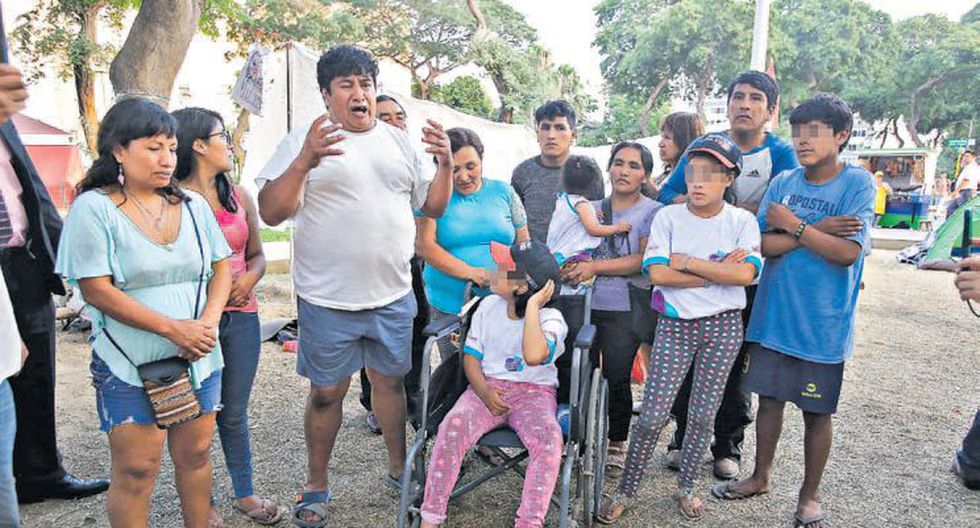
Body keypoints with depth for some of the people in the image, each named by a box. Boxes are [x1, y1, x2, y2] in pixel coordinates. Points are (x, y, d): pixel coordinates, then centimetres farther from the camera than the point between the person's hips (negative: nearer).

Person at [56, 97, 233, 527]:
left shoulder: (193, 204, 7)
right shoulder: (94, 208, -7)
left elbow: (221, 267, 8)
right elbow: (96, 290, -13)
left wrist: (208, 322, -10)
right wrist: (174, 328, -17)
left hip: (199, 358, 4)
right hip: (130, 364, -4)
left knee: (195, 455, 13)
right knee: (136, 470, 3)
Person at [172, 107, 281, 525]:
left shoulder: (239, 196, 11)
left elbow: (257, 254, 16)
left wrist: (248, 279, -4)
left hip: (241, 316, 4)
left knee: (234, 413, 14)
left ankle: (244, 492, 28)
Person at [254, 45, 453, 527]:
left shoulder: (399, 141, 9)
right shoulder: (304, 141, -5)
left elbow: (432, 206, 11)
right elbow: (270, 213, -14)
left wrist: (446, 164, -6)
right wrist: (304, 162, -29)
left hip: (393, 295, 4)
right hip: (328, 299, -3)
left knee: (390, 381, 17)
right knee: (326, 393, 10)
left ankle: (399, 468, 36)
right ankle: (316, 486, 29)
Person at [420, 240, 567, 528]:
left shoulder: (551, 318, -10)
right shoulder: (488, 306, 6)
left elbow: (534, 356, -33)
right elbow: (471, 356, 7)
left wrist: (532, 307, -25)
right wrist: (484, 391, -11)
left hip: (535, 393, -2)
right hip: (487, 387, 3)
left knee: (550, 438, -34)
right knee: (452, 426, -26)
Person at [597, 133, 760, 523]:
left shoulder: (743, 221, -2)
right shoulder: (668, 217, -3)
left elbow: (745, 274, -17)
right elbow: (657, 273, -14)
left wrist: (686, 262, -15)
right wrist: (718, 272, -15)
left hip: (723, 326, 1)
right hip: (675, 325, -1)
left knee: (704, 415, 11)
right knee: (653, 414, -1)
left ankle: (686, 487, 31)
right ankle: (626, 491, 16)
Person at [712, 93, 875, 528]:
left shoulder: (858, 183, -8)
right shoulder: (783, 183, 3)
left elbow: (848, 252, -19)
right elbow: (762, 245, -8)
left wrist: (793, 225, -14)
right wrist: (819, 230, -17)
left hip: (823, 323, -3)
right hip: (773, 314, 3)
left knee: (816, 411, 9)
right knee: (770, 398, 14)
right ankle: (760, 477, 34)